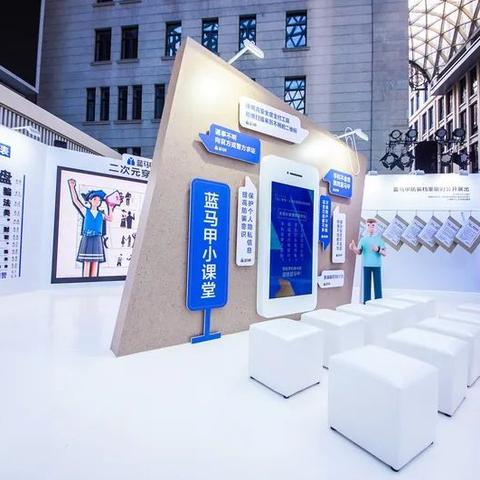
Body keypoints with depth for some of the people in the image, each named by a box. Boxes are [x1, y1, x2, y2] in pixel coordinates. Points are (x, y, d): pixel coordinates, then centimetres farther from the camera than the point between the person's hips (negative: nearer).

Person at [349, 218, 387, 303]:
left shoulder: (379, 239, 2)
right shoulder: (363, 239, 5)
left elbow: (385, 253, 0)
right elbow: (359, 252, 2)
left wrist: (378, 250, -21)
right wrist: (353, 249, -19)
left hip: (377, 265, -1)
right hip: (366, 265, 1)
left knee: (377, 285, 2)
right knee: (366, 285, 4)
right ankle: (366, 304, 10)